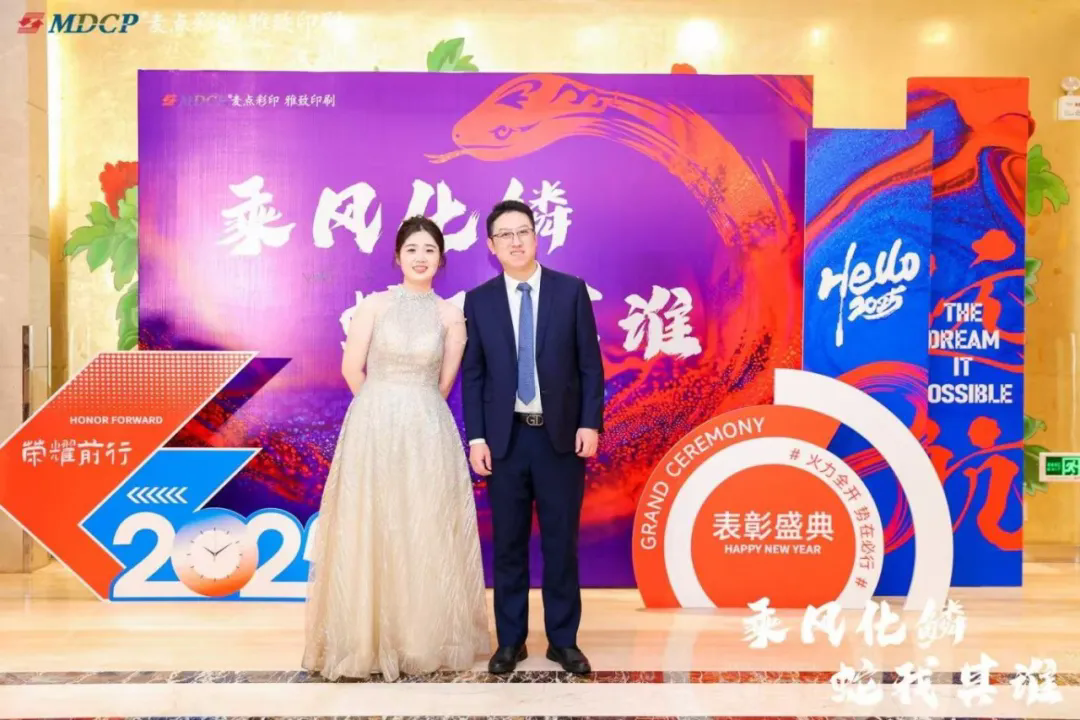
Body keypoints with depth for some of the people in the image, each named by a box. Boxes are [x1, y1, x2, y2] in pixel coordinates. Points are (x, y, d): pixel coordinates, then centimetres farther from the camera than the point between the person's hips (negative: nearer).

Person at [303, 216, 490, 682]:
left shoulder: (450, 316, 4)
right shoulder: (374, 305, 1)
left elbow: (443, 384, 8)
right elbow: (352, 368, 1)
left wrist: (414, 411, 10)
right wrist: (383, 409, 8)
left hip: (427, 432, 1)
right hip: (374, 427, -1)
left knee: (425, 533, 4)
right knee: (370, 531, 3)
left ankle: (425, 638, 16)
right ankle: (370, 638, 14)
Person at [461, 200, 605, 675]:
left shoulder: (571, 291, 1)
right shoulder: (478, 300, 3)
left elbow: (590, 364, 1)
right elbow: (472, 375, 3)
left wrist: (590, 423, -7)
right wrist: (476, 437, -3)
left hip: (562, 436, -1)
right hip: (505, 437, 1)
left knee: (561, 542, 7)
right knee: (508, 544, 8)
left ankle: (563, 640, 18)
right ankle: (510, 640, 19)